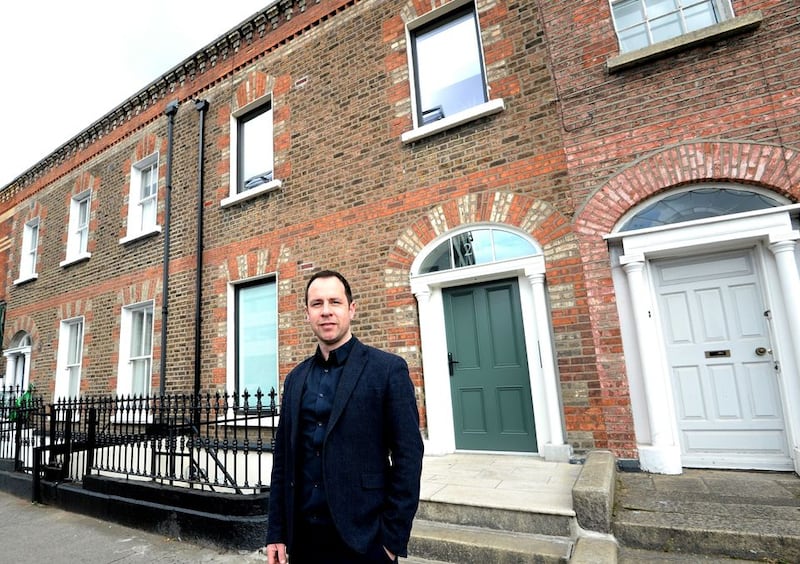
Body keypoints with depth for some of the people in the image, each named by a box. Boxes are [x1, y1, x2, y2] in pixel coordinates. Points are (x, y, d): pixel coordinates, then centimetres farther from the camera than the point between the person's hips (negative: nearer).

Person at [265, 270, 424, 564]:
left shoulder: (388, 368, -10)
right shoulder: (295, 378, 6)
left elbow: (408, 455, -11)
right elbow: (282, 457, 8)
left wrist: (394, 539, -12)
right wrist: (276, 532, 7)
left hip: (363, 538, -4)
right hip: (303, 537, 5)